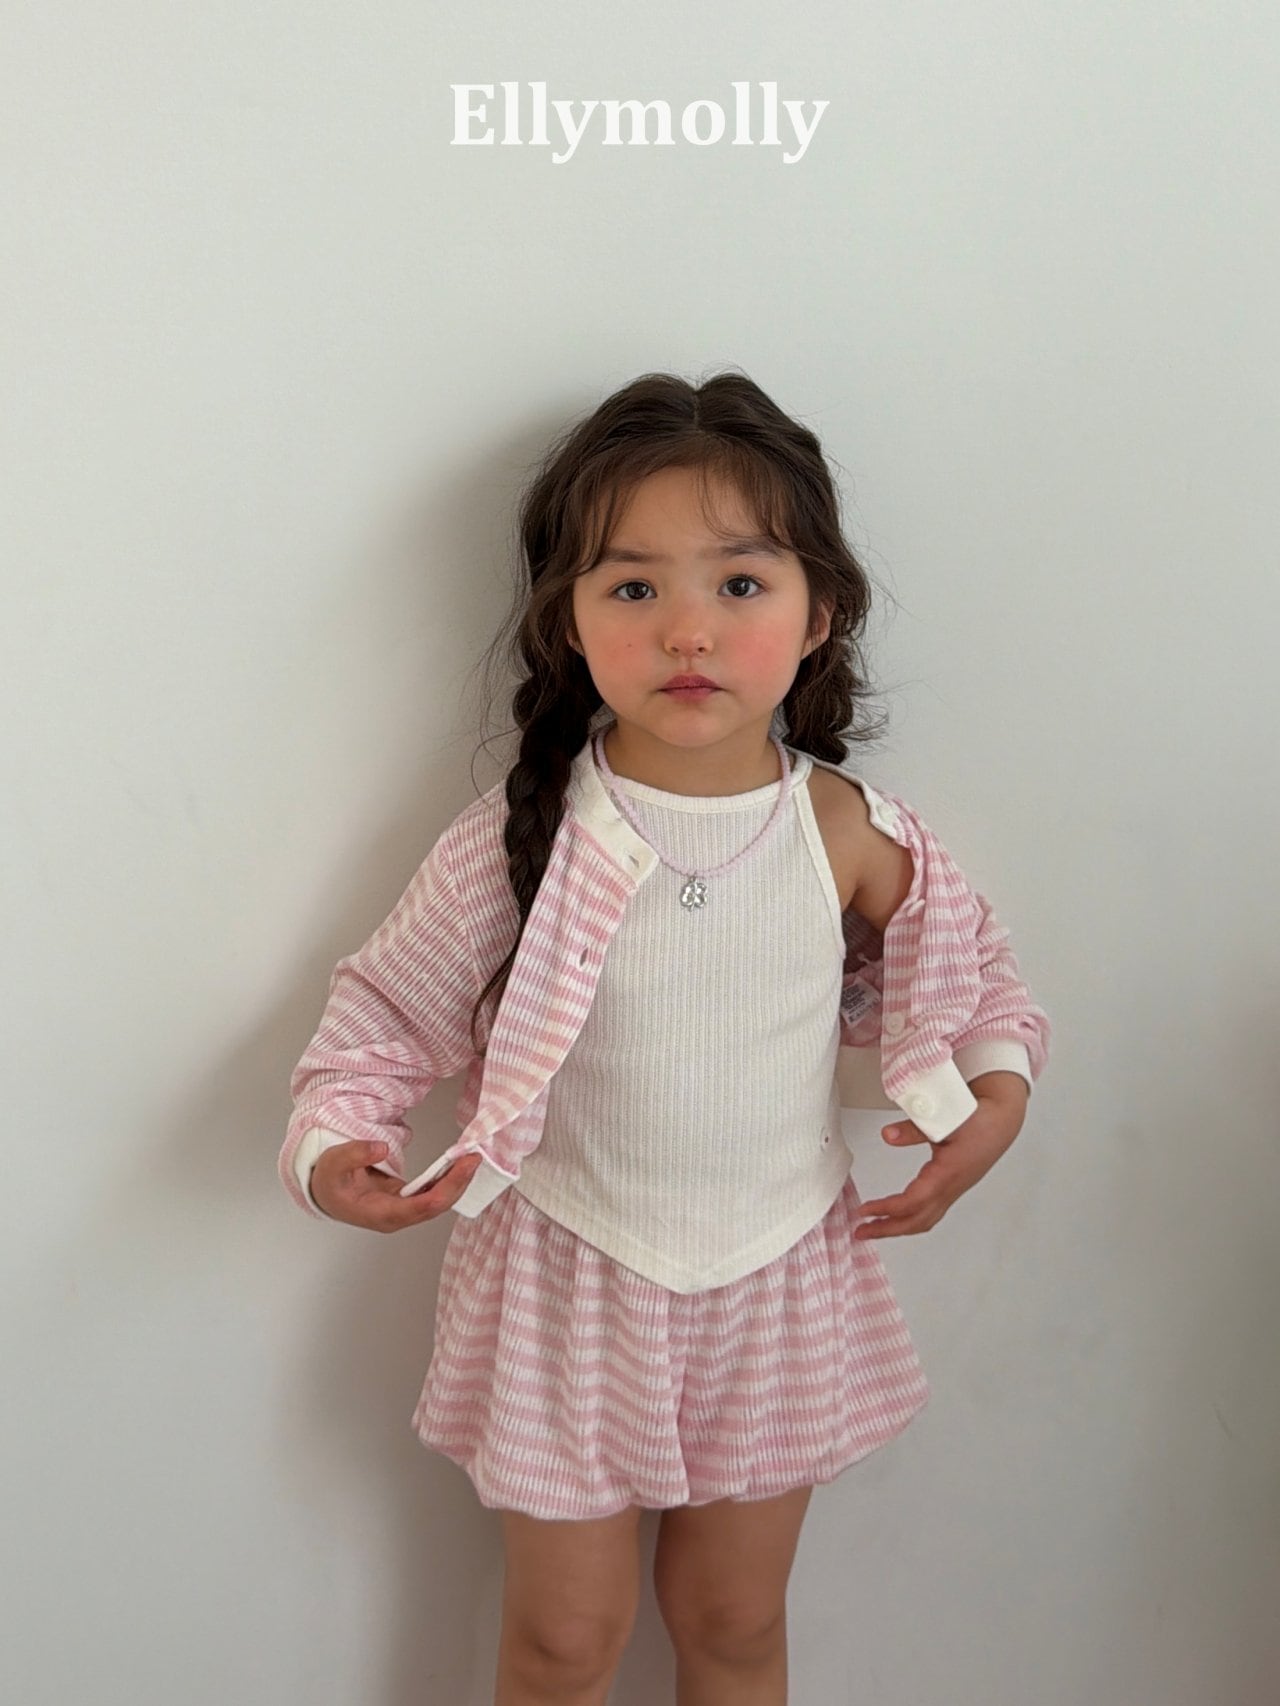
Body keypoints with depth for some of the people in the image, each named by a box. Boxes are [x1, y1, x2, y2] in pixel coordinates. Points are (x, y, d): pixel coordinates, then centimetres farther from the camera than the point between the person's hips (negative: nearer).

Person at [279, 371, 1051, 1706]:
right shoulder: (521, 842, -19)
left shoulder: (850, 836, -13)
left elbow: (967, 968, 6)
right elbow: (387, 1005, -6)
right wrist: (331, 1143, -22)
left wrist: (996, 1096, -10)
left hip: (778, 1280, 2)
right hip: (572, 1281, -1)